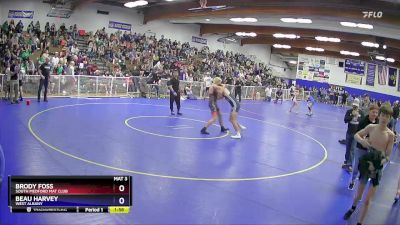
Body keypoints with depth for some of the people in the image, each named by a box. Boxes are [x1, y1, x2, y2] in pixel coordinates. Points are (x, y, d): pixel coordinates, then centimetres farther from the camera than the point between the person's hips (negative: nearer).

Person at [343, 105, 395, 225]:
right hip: (366, 162, 2)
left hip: (378, 167, -2)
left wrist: (378, 163, -27)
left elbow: (388, 156, -9)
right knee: (358, 195, 20)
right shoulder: (371, 127, -7)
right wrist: (362, 140, -19)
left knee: (367, 201, 0)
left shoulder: (390, 135, -12)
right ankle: (352, 208, 51)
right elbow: (356, 135, 4)